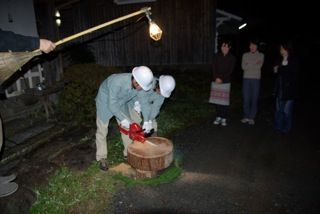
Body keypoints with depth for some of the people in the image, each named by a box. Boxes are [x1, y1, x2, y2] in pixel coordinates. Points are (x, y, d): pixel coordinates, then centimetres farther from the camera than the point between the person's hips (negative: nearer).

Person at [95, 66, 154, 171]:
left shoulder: (139, 83, -26)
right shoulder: (117, 82, -42)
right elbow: (111, 105, -34)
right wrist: (123, 119, -32)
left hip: (121, 102, 5)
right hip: (105, 101, -5)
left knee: (128, 126, 6)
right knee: (102, 130, 0)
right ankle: (101, 158, 14)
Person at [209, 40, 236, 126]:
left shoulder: (232, 58, 1)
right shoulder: (217, 56, 5)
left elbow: (230, 70, -4)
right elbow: (214, 68, 1)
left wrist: (221, 78, -13)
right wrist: (216, 78, -12)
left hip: (225, 82, -2)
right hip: (216, 81, 2)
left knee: (224, 101, -2)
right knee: (217, 100, 5)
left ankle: (224, 119, 8)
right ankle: (218, 117, 17)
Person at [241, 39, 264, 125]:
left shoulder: (261, 55, 6)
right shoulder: (245, 55, 8)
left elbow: (259, 66, -9)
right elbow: (243, 67, -4)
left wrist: (249, 64, -7)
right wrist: (254, 63, -8)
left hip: (256, 79, -1)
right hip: (246, 78, 1)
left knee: (254, 99, 0)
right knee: (246, 98, 2)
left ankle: (252, 117, 8)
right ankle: (246, 116, 12)